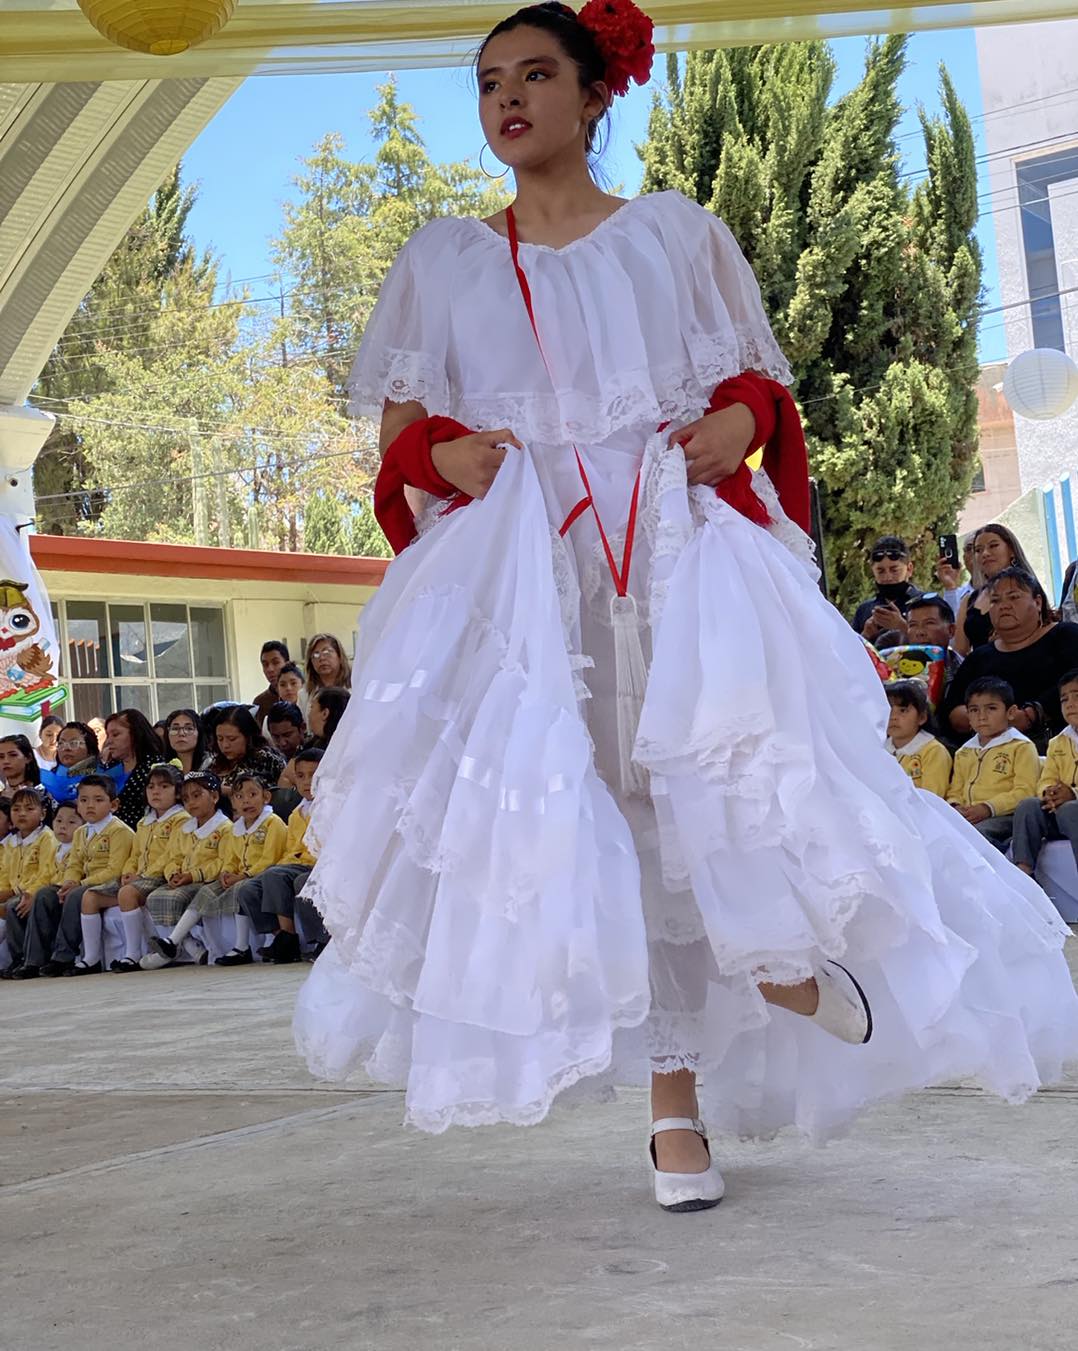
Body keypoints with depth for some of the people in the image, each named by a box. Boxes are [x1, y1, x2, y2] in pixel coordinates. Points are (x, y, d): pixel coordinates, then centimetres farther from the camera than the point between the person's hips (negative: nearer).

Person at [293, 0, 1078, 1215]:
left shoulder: (677, 236, 13)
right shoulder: (442, 260, 16)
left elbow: (759, 390, 14)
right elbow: (398, 431, 14)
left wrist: (733, 428, -9)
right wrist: (448, 456, -8)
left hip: (678, 555, -1)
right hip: (519, 571, 1)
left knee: (704, 786, -19)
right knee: (582, 807, -7)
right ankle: (676, 1107, 1)